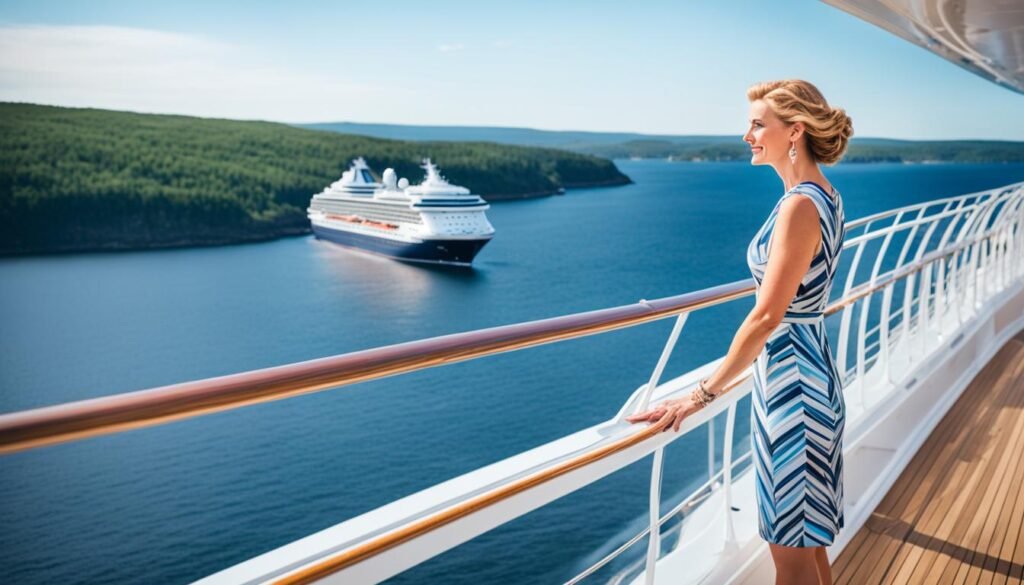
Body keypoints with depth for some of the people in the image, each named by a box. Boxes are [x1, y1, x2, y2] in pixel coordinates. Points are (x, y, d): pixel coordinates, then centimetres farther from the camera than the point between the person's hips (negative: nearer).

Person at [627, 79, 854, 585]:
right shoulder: (824, 196, 9)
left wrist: (703, 394, -18)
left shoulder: (800, 205, -20)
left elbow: (767, 316, -23)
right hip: (809, 369, 10)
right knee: (807, 543, 21)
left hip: (790, 378, -10)